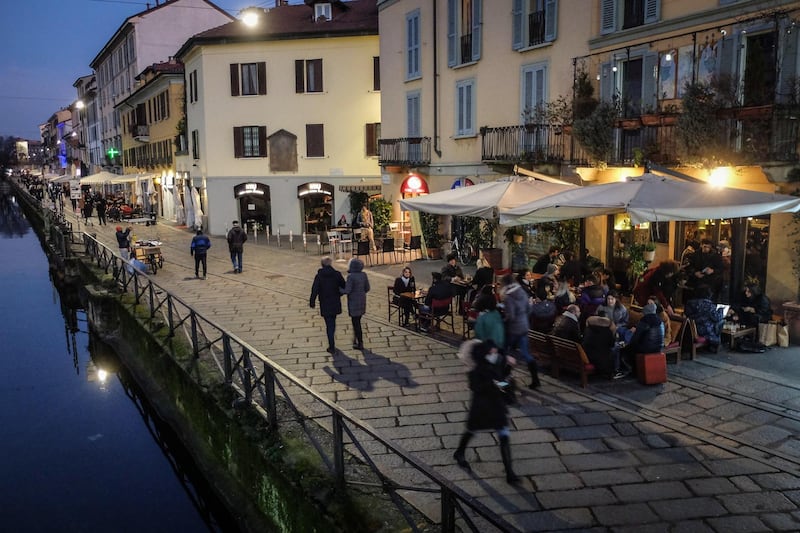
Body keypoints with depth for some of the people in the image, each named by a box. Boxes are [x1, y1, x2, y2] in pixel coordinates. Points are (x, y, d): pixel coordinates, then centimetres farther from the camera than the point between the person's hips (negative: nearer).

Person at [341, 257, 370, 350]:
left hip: (353, 302, -6)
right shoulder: (364, 275, 0)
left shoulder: (351, 276, -19)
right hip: (362, 300, 7)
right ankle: (356, 340, 31)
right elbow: (367, 288, 6)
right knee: (357, 321, 20)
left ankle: (360, 343, 9)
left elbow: (347, 290, -20)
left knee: (356, 322, 4)